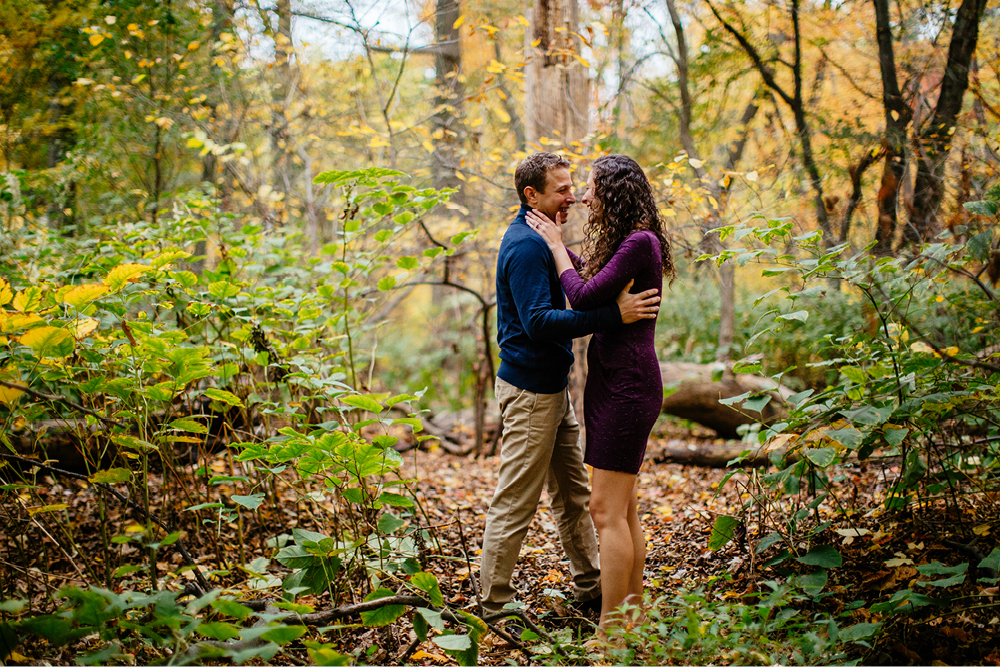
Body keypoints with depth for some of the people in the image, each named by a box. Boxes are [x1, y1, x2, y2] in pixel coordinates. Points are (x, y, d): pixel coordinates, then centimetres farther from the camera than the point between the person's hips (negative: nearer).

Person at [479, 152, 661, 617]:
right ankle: (494, 601, 7)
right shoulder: (526, 246, -19)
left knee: (573, 492, 17)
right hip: (530, 391, -10)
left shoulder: (537, 240, 14)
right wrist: (614, 314, -33)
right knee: (515, 503, -2)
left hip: (553, 387, 10)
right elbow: (538, 321, -29)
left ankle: (589, 583, 29)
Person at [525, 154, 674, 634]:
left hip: (628, 384, -10)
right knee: (624, 509, 14)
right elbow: (587, 275, 28)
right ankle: (633, 609, 23)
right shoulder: (622, 243, 15)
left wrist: (556, 245, -7)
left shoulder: (640, 243, -16)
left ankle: (609, 634, -4)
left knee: (608, 510, -8)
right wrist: (558, 241, 21)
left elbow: (585, 298, -20)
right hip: (612, 383, 10)